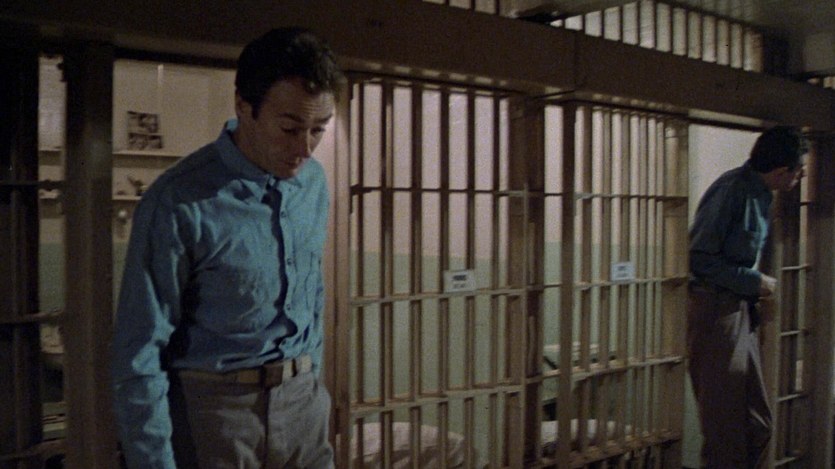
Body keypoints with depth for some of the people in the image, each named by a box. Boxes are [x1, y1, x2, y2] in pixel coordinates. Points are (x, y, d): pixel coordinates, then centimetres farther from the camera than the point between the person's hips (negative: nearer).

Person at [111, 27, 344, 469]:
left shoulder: (313, 182, 1)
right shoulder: (180, 203, -17)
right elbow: (139, 353, -13)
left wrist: (310, 386, 16)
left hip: (302, 402, 5)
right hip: (213, 409, -4)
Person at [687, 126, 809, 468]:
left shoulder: (759, 193, 11)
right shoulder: (732, 190, -18)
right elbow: (700, 260, -20)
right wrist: (754, 282, -14)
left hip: (740, 311, 9)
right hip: (715, 312, -9)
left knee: (757, 426, 15)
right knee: (726, 430, -1)